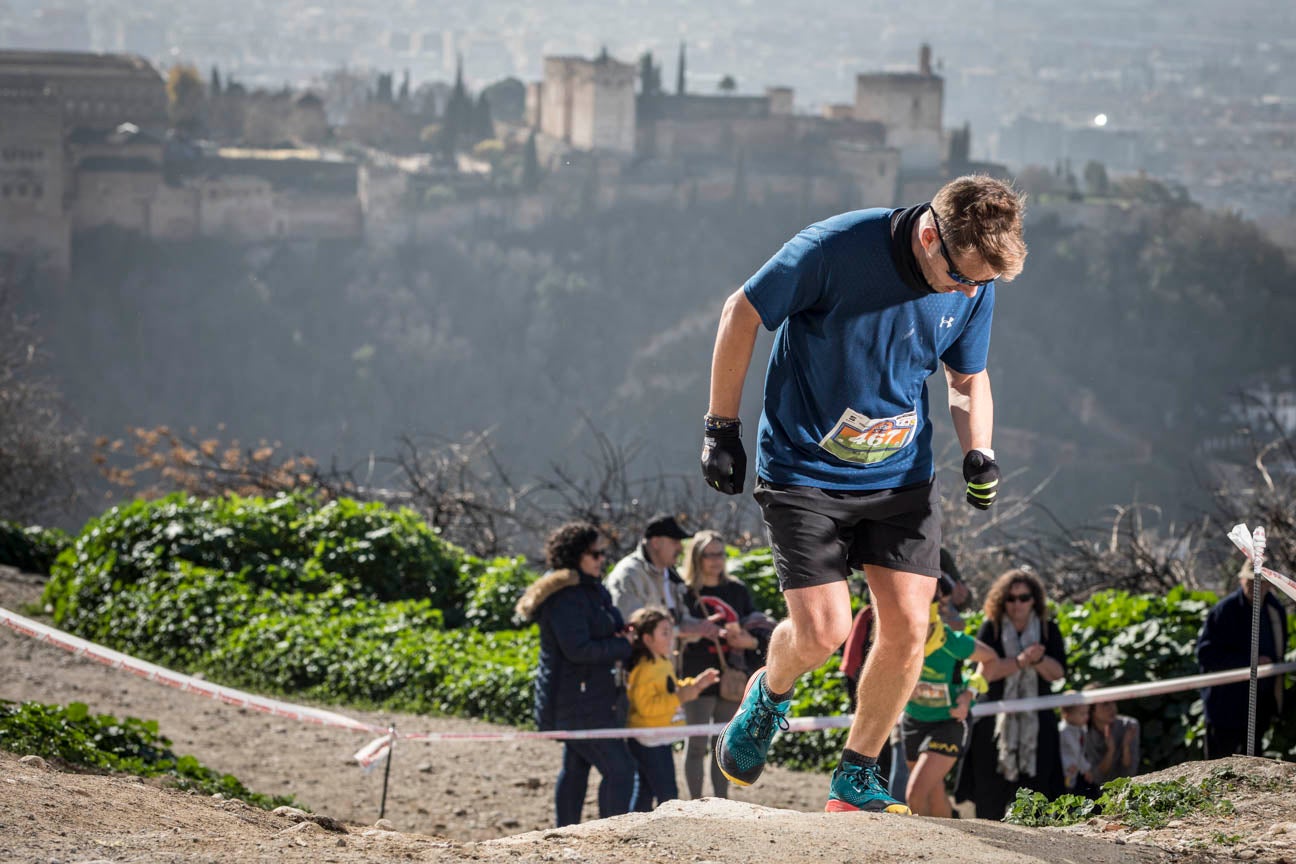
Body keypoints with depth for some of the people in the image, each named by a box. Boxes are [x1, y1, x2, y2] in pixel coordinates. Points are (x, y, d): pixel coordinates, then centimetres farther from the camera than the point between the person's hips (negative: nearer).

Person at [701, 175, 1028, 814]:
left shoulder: (975, 285, -9)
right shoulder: (834, 249, -25)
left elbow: (969, 380, 9)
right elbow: (742, 314, -11)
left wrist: (978, 453, -10)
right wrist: (721, 427, -7)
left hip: (902, 474, 4)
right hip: (805, 469, -4)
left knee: (907, 626, -5)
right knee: (822, 633, -11)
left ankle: (856, 779, 13)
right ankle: (769, 694, 25)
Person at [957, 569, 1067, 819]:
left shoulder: (1048, 630, 7)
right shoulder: (991, 628, 1)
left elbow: (1057, 673, 1)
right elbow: (985, 671, -11)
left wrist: (1038, 659, -17)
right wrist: (1021, 661, -19)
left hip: (1035, 723, 1)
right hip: (995, 722, -1)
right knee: (990, 797, -1)